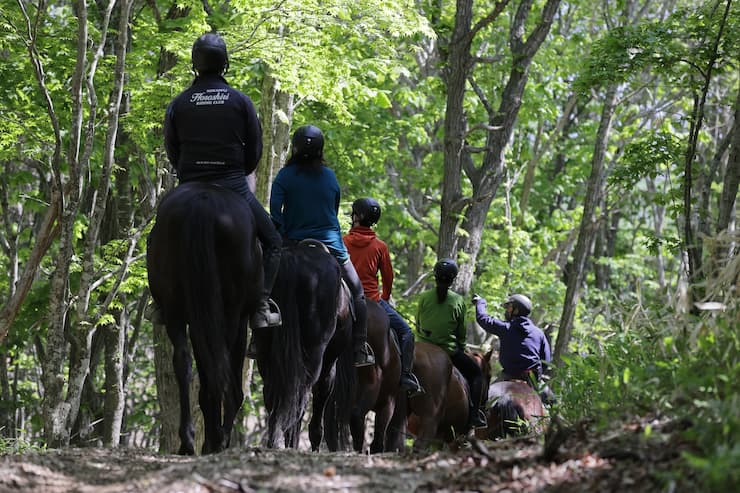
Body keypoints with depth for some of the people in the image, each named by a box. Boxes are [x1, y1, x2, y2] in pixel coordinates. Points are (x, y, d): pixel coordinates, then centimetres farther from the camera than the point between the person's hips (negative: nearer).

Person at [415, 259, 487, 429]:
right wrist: (460, 348, 17)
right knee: (476, 372, 15)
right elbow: (461, 332, 2)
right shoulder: (458, 301, -5)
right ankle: (473, 415, 4)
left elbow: (417, 326, 7)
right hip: (449, 350, -3)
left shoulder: (424, 297, -1)